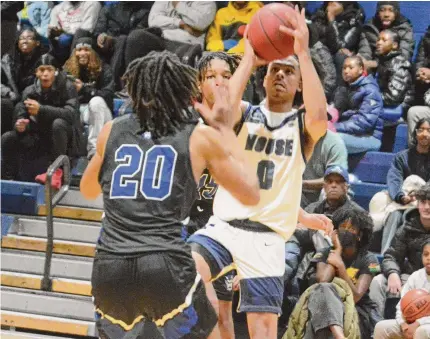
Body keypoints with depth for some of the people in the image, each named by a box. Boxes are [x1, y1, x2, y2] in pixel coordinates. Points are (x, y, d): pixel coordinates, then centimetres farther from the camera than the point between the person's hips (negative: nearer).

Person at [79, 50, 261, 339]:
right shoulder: (201, 137, 7)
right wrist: (226, 129, 22)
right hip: (167, 267, -3)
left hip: (109, 268, 3)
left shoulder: (112, 131, 15)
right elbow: (251, 195, 14)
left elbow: (88, 191, 32)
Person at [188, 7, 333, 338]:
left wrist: (303, 52, -20)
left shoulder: (302, 125, 4)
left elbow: (319, 116, -22)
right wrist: (249, 59, -13)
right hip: (225, 225, 1)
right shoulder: (246, 114, 8)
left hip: (267, 238, -1)